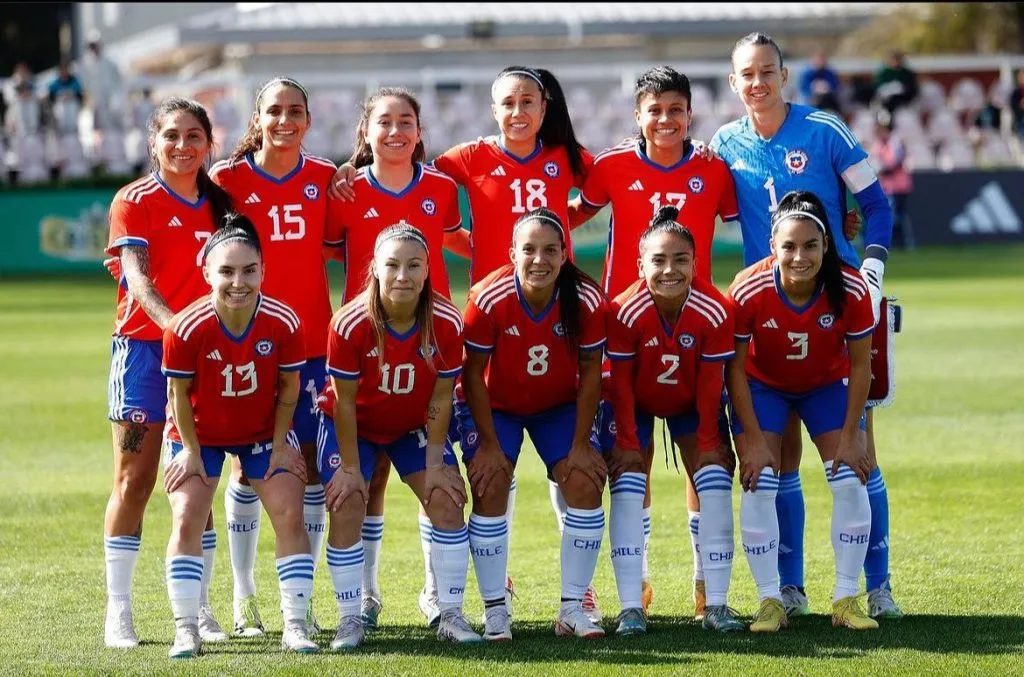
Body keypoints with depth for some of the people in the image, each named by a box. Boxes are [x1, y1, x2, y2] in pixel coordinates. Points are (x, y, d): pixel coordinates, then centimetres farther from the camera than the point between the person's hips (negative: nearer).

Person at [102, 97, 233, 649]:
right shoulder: (135, 201, -5)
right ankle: (118, 610, -1)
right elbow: (137, 278, -16)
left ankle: (197, 607, 12)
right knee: (134, 479, -4)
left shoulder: (218, 203, 10)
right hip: (143, 345, -4)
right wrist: (173, 322, -33)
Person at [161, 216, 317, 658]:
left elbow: (289, 388, -9)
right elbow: (179, 393, -15)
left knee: (290, 517, -8)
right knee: (186, 521, -11)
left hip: (264, 432, 1)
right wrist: (190, 451, -10)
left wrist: (279, 444, -6)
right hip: (200, 434, -1)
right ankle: (186, 631, -3)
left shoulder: (284, 323, -26)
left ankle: (295, 627, 0)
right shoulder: (186, 328, -31)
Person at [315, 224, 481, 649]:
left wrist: (434, 462, -13)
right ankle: (350, 621, -3)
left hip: (414, 426, 2)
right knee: (347, 507, -14)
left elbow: (441, 397, -14)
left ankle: (451, 616, 1)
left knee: (446, 500, -9)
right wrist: (350, 467, -17)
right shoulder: (350, 324, -31)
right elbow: (344, 400, -21)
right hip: (353, 425, -2)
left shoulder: (446, 323, -24)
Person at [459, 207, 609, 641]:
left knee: (586, 485, -11)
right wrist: (489, 445, -18)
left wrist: (581, 443, -13)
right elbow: (473, 375, -19)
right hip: (496, 406, -2)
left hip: (560, 405, 2)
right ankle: (494, 612, -4)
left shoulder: (587, 300, -25)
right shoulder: (488, 300, -30)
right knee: (490, 489, -16)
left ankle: (573, 609, 0)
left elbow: (590, 372, -12)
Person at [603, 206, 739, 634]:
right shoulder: (625, 312, -32)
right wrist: (628, 444, -16)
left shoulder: (714, 312, -28)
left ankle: (716, 604, -5)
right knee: (628, 485, -13)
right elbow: (620, 384, -21)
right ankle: (631, 607, -13)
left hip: (690, 404, 2)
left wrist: (708, 444, -11)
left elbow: (710, 384, -17)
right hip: (635, 405, -2)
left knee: (714, 480, -9)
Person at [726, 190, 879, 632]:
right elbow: (735, 369, -20)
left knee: (850, 482, -9)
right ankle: (770, 602, -3)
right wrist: (753, 440, -19)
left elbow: (860, 366, -15)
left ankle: (847, 600, 2)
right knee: (758, 486, -13)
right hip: (763, 385, -1)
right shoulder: (748, 291, -33)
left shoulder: (850, 290, -29)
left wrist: (850, 434, -14)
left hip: (828, 384, 1)